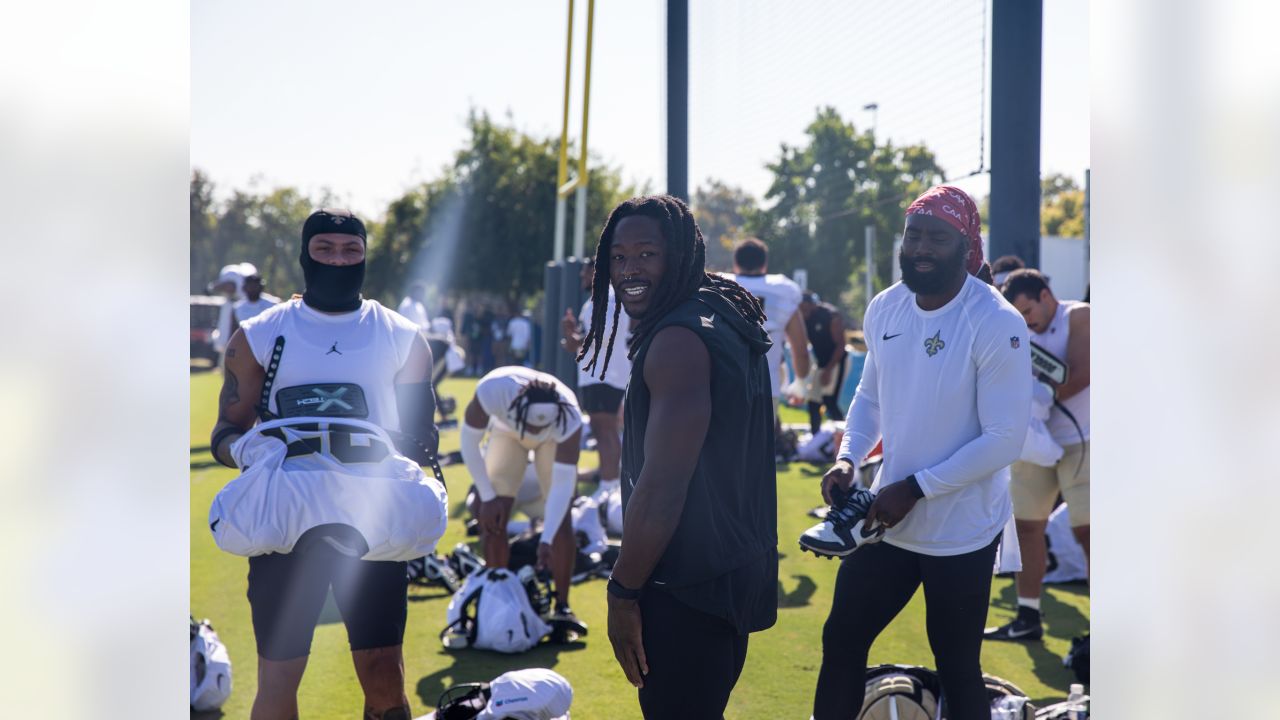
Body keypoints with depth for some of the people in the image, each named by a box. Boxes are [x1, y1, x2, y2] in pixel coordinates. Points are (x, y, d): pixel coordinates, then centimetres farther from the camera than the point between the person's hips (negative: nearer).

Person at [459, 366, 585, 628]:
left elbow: (563, 483, -37)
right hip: (507, 431, 1)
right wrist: (488, 496, -20)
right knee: (492, 518, -8)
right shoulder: (493, 390, -43)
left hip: (554, 440, -1)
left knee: (560, 518, -12)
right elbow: (469, 443, -24)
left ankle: (562, 606, -5)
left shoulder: (569, 417, -43)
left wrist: (546, 540, -43)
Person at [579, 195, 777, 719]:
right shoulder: (729, 322, 12)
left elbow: (662, 488, -24)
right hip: (736, 572, 10)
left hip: (687, 591, -10)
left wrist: (623, 592, -17)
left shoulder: (679, 341, -19)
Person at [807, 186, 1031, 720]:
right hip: (885, 520, 6)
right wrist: (849, 458, -5)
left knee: (957, 668, 8)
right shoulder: (884, 309, 0)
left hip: (960, 533, -6)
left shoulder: (997, 325, -20)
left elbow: (1005, 439, -20)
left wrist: (915, 488, -20)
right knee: (842, 640, 15)